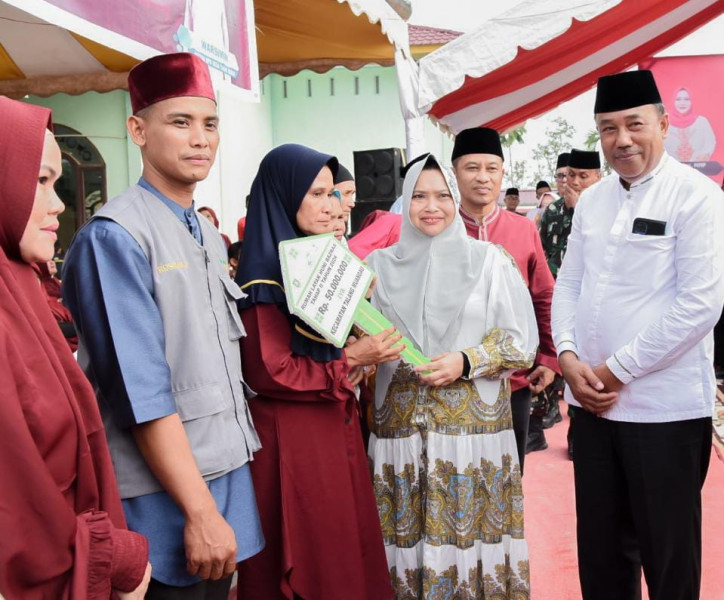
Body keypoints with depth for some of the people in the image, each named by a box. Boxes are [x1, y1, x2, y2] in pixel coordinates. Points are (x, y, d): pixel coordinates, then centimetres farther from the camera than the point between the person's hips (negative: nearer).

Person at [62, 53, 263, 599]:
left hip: (228, 472, 7)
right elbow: (141, 391, -21)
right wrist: (200, 511, -19)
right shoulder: (115, 237, -16)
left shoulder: (210, 235, 8)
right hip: (166, 494, -7)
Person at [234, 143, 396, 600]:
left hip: (336, 426, 8)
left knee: (345, 545, 17)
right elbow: (270, 374, -18)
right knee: (308, 557, 6)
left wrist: (360, 358, 1)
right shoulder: (264, 275, -16)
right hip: (291, 437, -8)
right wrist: (349, 360, -17)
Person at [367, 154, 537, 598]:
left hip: (474, 421, -1)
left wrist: (467, 362, -14)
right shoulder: (380, 264, 8)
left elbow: (522, 341, 0)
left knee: (472, 531, 3)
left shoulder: (490, 259, 1)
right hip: (401, 423, 2)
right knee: (409, 537, 5)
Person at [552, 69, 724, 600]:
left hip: (666, 407, -5)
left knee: (669, 554, 10)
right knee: (601, 547, 17)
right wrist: (569, 356, -4)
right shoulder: (591, 201, 10)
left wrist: (617, 369, -13)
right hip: (592, 402, 5)